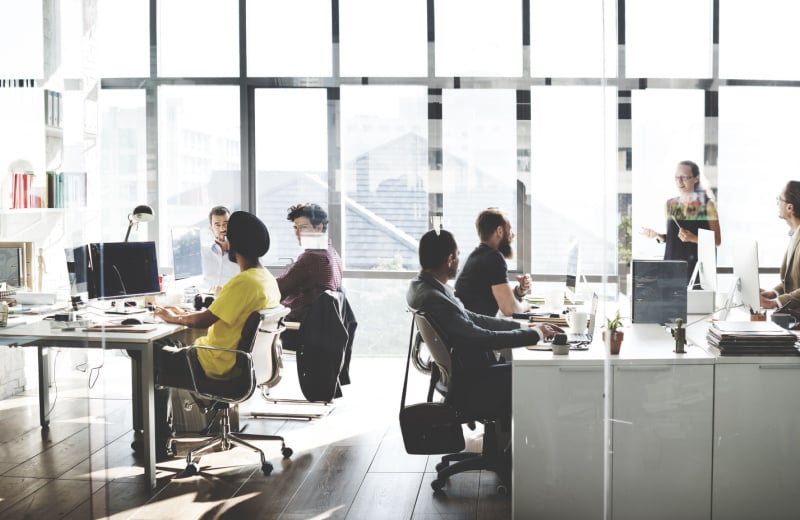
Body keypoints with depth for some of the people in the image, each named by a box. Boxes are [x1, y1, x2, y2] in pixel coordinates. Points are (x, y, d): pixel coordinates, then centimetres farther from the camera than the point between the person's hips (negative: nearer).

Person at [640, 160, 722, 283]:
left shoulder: (707, 204, -2)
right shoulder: (670, 204, 9)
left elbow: (717, 240, -2)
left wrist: (693, 238, -15)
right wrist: (657, 235, -2)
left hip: (697, 267, -3)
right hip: (672, 267, 3)